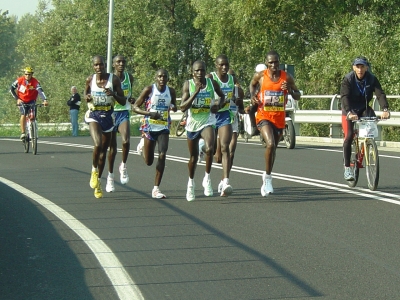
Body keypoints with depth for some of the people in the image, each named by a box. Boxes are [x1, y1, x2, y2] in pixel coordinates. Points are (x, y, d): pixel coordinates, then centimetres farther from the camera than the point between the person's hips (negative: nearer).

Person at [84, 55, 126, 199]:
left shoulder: (114, 79, -6)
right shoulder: (90, 79, -2)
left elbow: (123, 101, -3)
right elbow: (85, 94, 16)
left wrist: (113, 94, -22)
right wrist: (87, 97, -8)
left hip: (107, 116, 1)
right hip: (93, 115, -1)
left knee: (104, 150, 11)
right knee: (98, 144, -25)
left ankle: (98, 182, 26)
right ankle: (94, 170, 2)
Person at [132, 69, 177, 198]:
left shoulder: (171, 92, 3)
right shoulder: (149, 90, -8)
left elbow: (174, 106, 21)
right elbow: (135, 107, -6)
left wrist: (173, 107, -5)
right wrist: (149, 113, -22)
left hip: (164, 128, 2)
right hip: (149, 127, -2)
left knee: (162, 156, -14)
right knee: (148, 162, 4)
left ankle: (156, 189, -8)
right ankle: (143, 145, 43)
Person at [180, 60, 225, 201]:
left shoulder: (212, 83, -3)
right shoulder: (188, 84, -7)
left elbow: (222, 96, 17)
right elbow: (183, 107, -15)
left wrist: (219, 104, -5)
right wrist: (195, 92, -23)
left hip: (208, 122, -1)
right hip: (192, 123, 1)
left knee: (209, 149, -28)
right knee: (193, 156, 14)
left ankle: (207, 178, -8)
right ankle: (191, 182, 39)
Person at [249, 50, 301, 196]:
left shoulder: (287, 77, -2)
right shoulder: (260, 76, -4)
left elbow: (298, 96, 6)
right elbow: (252, 84, 19)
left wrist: (290, 90, -15)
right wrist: (252, 96, 0)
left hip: (279, 117, 3)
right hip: (264, 116, -3)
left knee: (273, 147, 16)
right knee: (270, 144, -24)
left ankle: (267, 177, 35)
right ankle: (267, 176, -10)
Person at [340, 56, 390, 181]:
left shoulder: (372, 79, -13)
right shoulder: (348, 79, -19)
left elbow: (380, 94, -24)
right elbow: (344, 97, -30)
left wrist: (385, 109, -42)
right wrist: (349, 113, -47)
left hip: (364, 109, 2)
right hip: (349, 110, -2)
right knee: (349, 136, -15)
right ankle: (347, 167, -7)